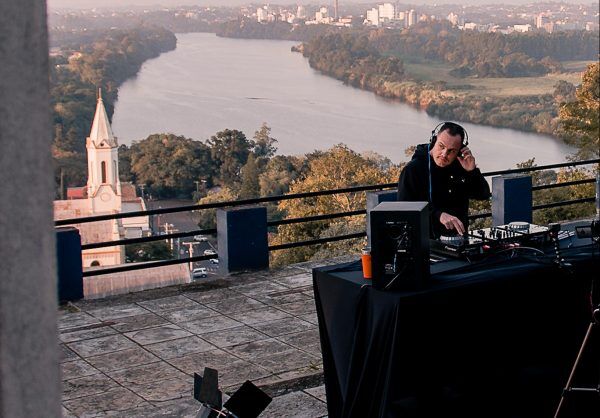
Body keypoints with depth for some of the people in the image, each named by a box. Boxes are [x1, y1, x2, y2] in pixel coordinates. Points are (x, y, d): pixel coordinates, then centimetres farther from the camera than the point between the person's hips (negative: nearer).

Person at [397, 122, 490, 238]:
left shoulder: (460, 166, 10)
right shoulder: (413, 170, -7)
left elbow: (483, 195, 14)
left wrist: (472, 171, -4)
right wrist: (438, 215, -29)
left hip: (459, 238, 5)